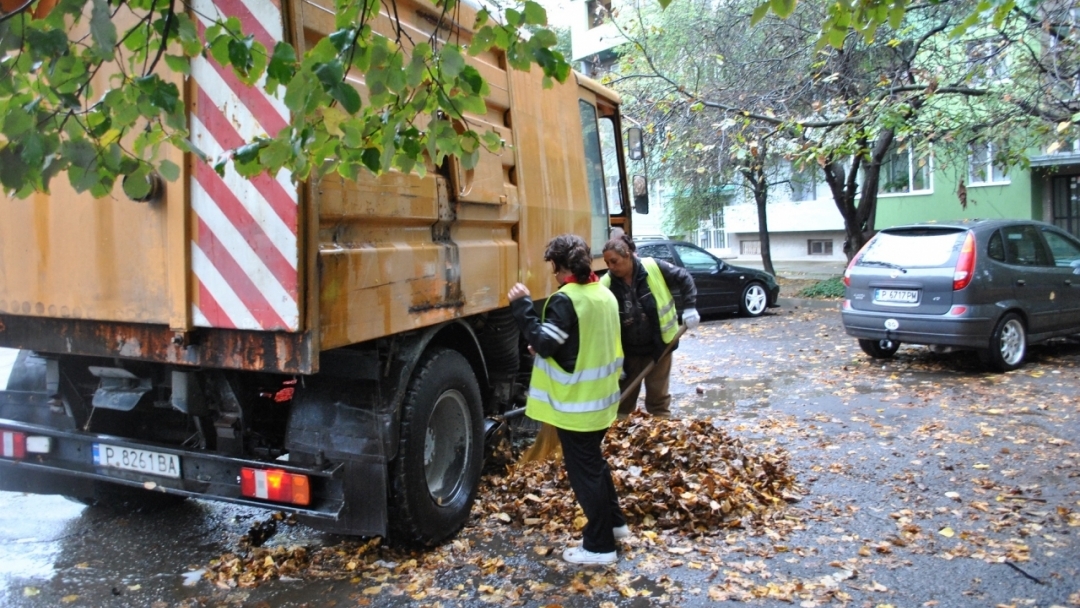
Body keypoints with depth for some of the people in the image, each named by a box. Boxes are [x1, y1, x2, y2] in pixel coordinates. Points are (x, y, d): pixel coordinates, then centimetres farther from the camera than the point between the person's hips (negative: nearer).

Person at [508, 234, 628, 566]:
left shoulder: (566, 300, -20)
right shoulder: (605, 294, 8)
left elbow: (544, 343, -23)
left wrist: (522, 306, -19)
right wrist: (553, 348, 17)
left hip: (575, 402, -9)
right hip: (600, 397, 9)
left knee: (583, 470, 2)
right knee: (594, 461, 25)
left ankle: (599, 546, 12)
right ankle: (615, 522, 36)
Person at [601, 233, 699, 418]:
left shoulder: (655, 268, -18)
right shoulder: (606, 285, -15)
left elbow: (685, 279, -2)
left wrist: (689, 308, -11)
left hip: (658, 346, -1)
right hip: (628, 351, 1)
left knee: (658, 397, 11)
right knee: (623, 398, 13)